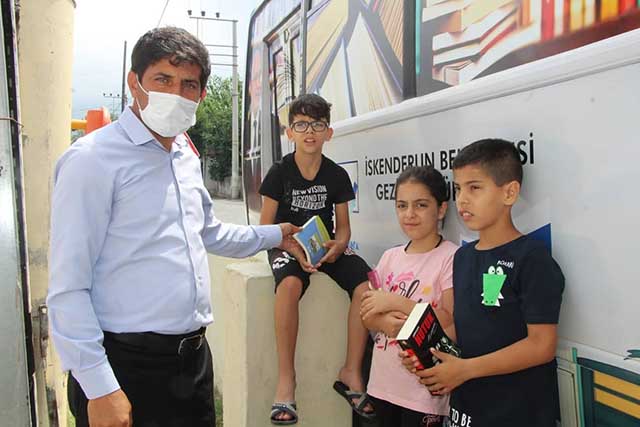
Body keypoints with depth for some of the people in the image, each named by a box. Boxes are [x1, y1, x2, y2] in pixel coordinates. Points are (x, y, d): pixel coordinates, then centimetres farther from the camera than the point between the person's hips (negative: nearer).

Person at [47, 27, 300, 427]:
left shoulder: (187, 157, 10)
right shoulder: (94, 159, -13)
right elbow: (68, 289, -16)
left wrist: (274, 235, 29)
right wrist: (100, 388, -17)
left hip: (195, 356, 7)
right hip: (128, 365, -7)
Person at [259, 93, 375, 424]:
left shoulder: (337, 175, 3)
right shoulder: (279, 172, -4)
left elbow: (343, 227, 8)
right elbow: (266, 228, -4)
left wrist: (337, 246, -16)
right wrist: (295, 250, -21)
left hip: (326, 246, 3)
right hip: (286, 245, -3)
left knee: (365, 285, -24)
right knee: (290, 284, -37)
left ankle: (351, 372, -10)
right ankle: (286, 377, -24)